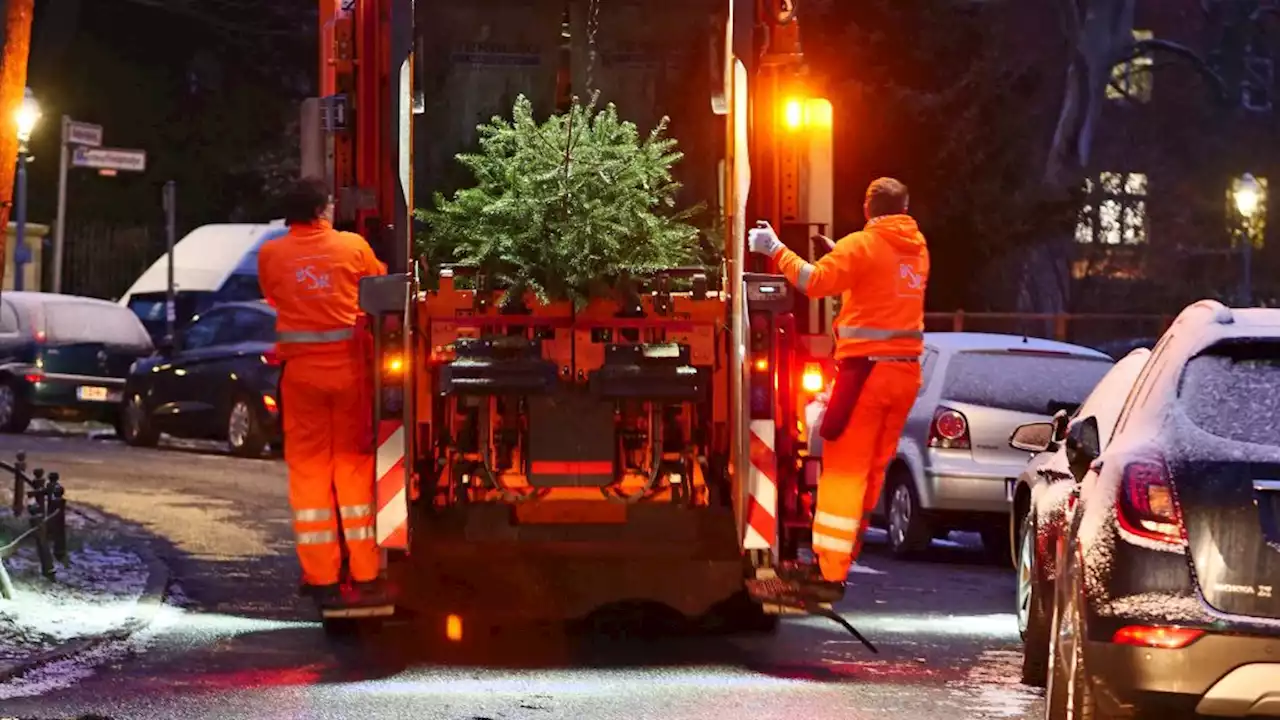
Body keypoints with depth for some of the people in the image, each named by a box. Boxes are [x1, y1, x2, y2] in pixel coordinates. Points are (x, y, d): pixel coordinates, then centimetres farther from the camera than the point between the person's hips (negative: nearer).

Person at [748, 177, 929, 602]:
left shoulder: (862, 246, -10)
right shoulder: (917, 249, 12)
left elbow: (815, 281, -18)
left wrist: (775, 250, -9)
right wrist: (843, 257, 26)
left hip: (867, 368, -7)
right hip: (906, 369, 7)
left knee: (844, 467, -7)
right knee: (873, 466, 17)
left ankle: (829, 573, -13)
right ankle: (843, 553, 29)